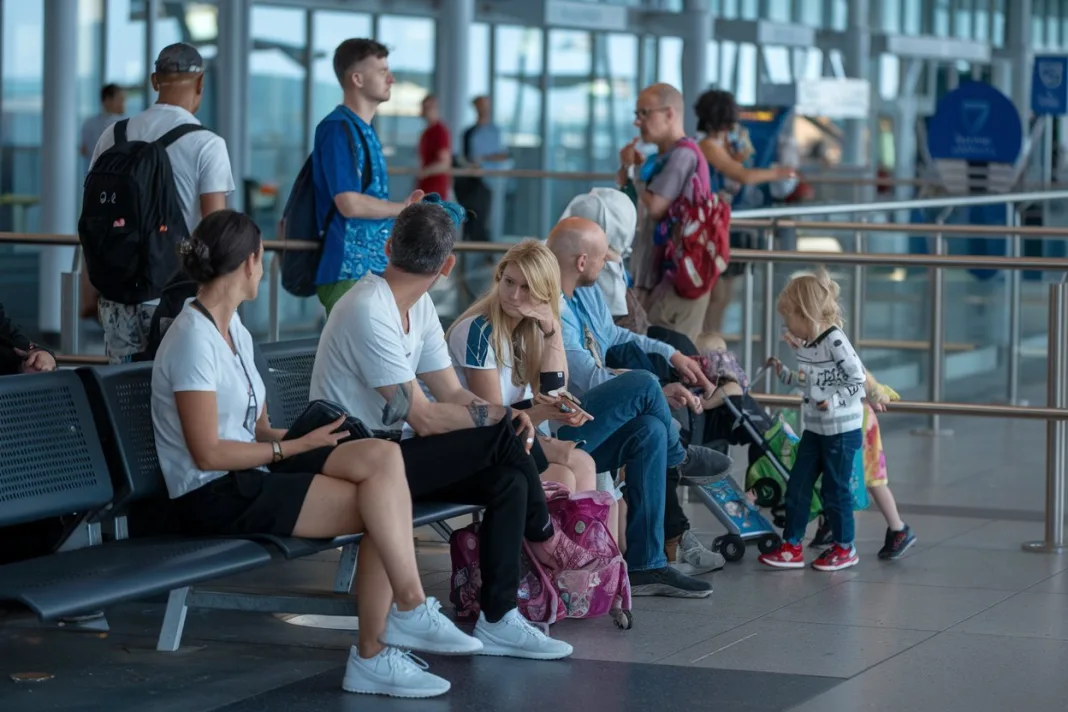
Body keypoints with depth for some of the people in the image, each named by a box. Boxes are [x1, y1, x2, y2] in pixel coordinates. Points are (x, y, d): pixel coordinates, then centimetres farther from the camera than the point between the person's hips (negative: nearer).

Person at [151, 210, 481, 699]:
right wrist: (293, 448, -15)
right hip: (216, 497, -9)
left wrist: (300, 437, -6)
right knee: (381, 509, -20)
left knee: (383, 456, -14)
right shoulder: (193, 340, -14)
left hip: (254, 473, 9)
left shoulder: (235, 333, 16)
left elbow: (255, 428, 13)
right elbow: (208, 453, -18)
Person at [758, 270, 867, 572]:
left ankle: (844, 547, 19)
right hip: (814, 428, 8)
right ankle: (791, 547, 13)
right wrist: (783, 373, 13)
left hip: (842, 430, -8)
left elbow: (858, 380, -19)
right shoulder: (807, 345, 7)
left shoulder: (835, 342, -19)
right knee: (797, 486, 6)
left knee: (835, 489, 2)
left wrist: (834, 401, -28)